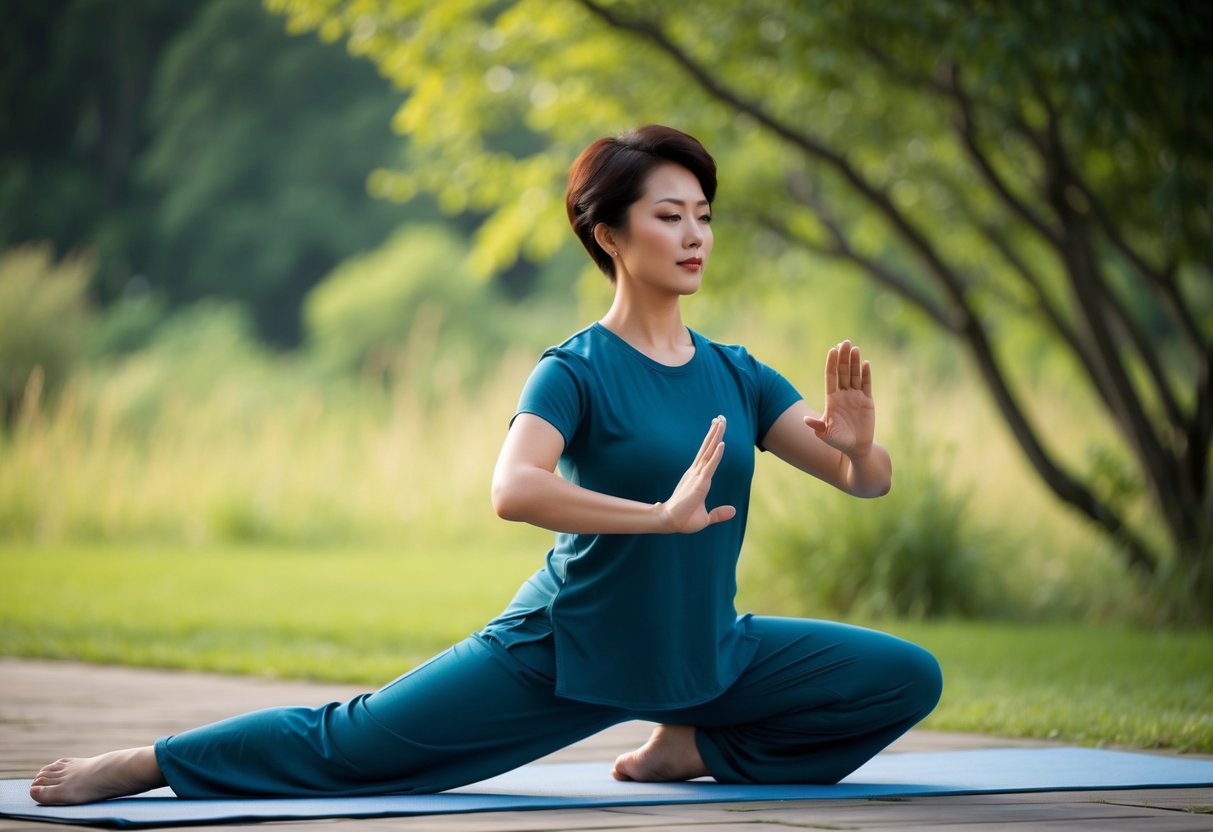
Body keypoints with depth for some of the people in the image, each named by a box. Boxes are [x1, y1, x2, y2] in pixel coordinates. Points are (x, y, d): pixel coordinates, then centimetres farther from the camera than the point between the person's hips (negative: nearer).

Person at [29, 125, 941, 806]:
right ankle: (142, 764, 5)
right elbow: (513, 489, -34)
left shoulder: (736, 376, 1)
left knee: (910, 679, 1)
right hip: (567, 649, -5)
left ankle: (696, 746, 10)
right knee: (353, 745, -10)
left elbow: (871, 480, 0)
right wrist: (662, 514, -43)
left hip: (703, 652, 5)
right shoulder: (576, 369, -14)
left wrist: (860, 443, -24)